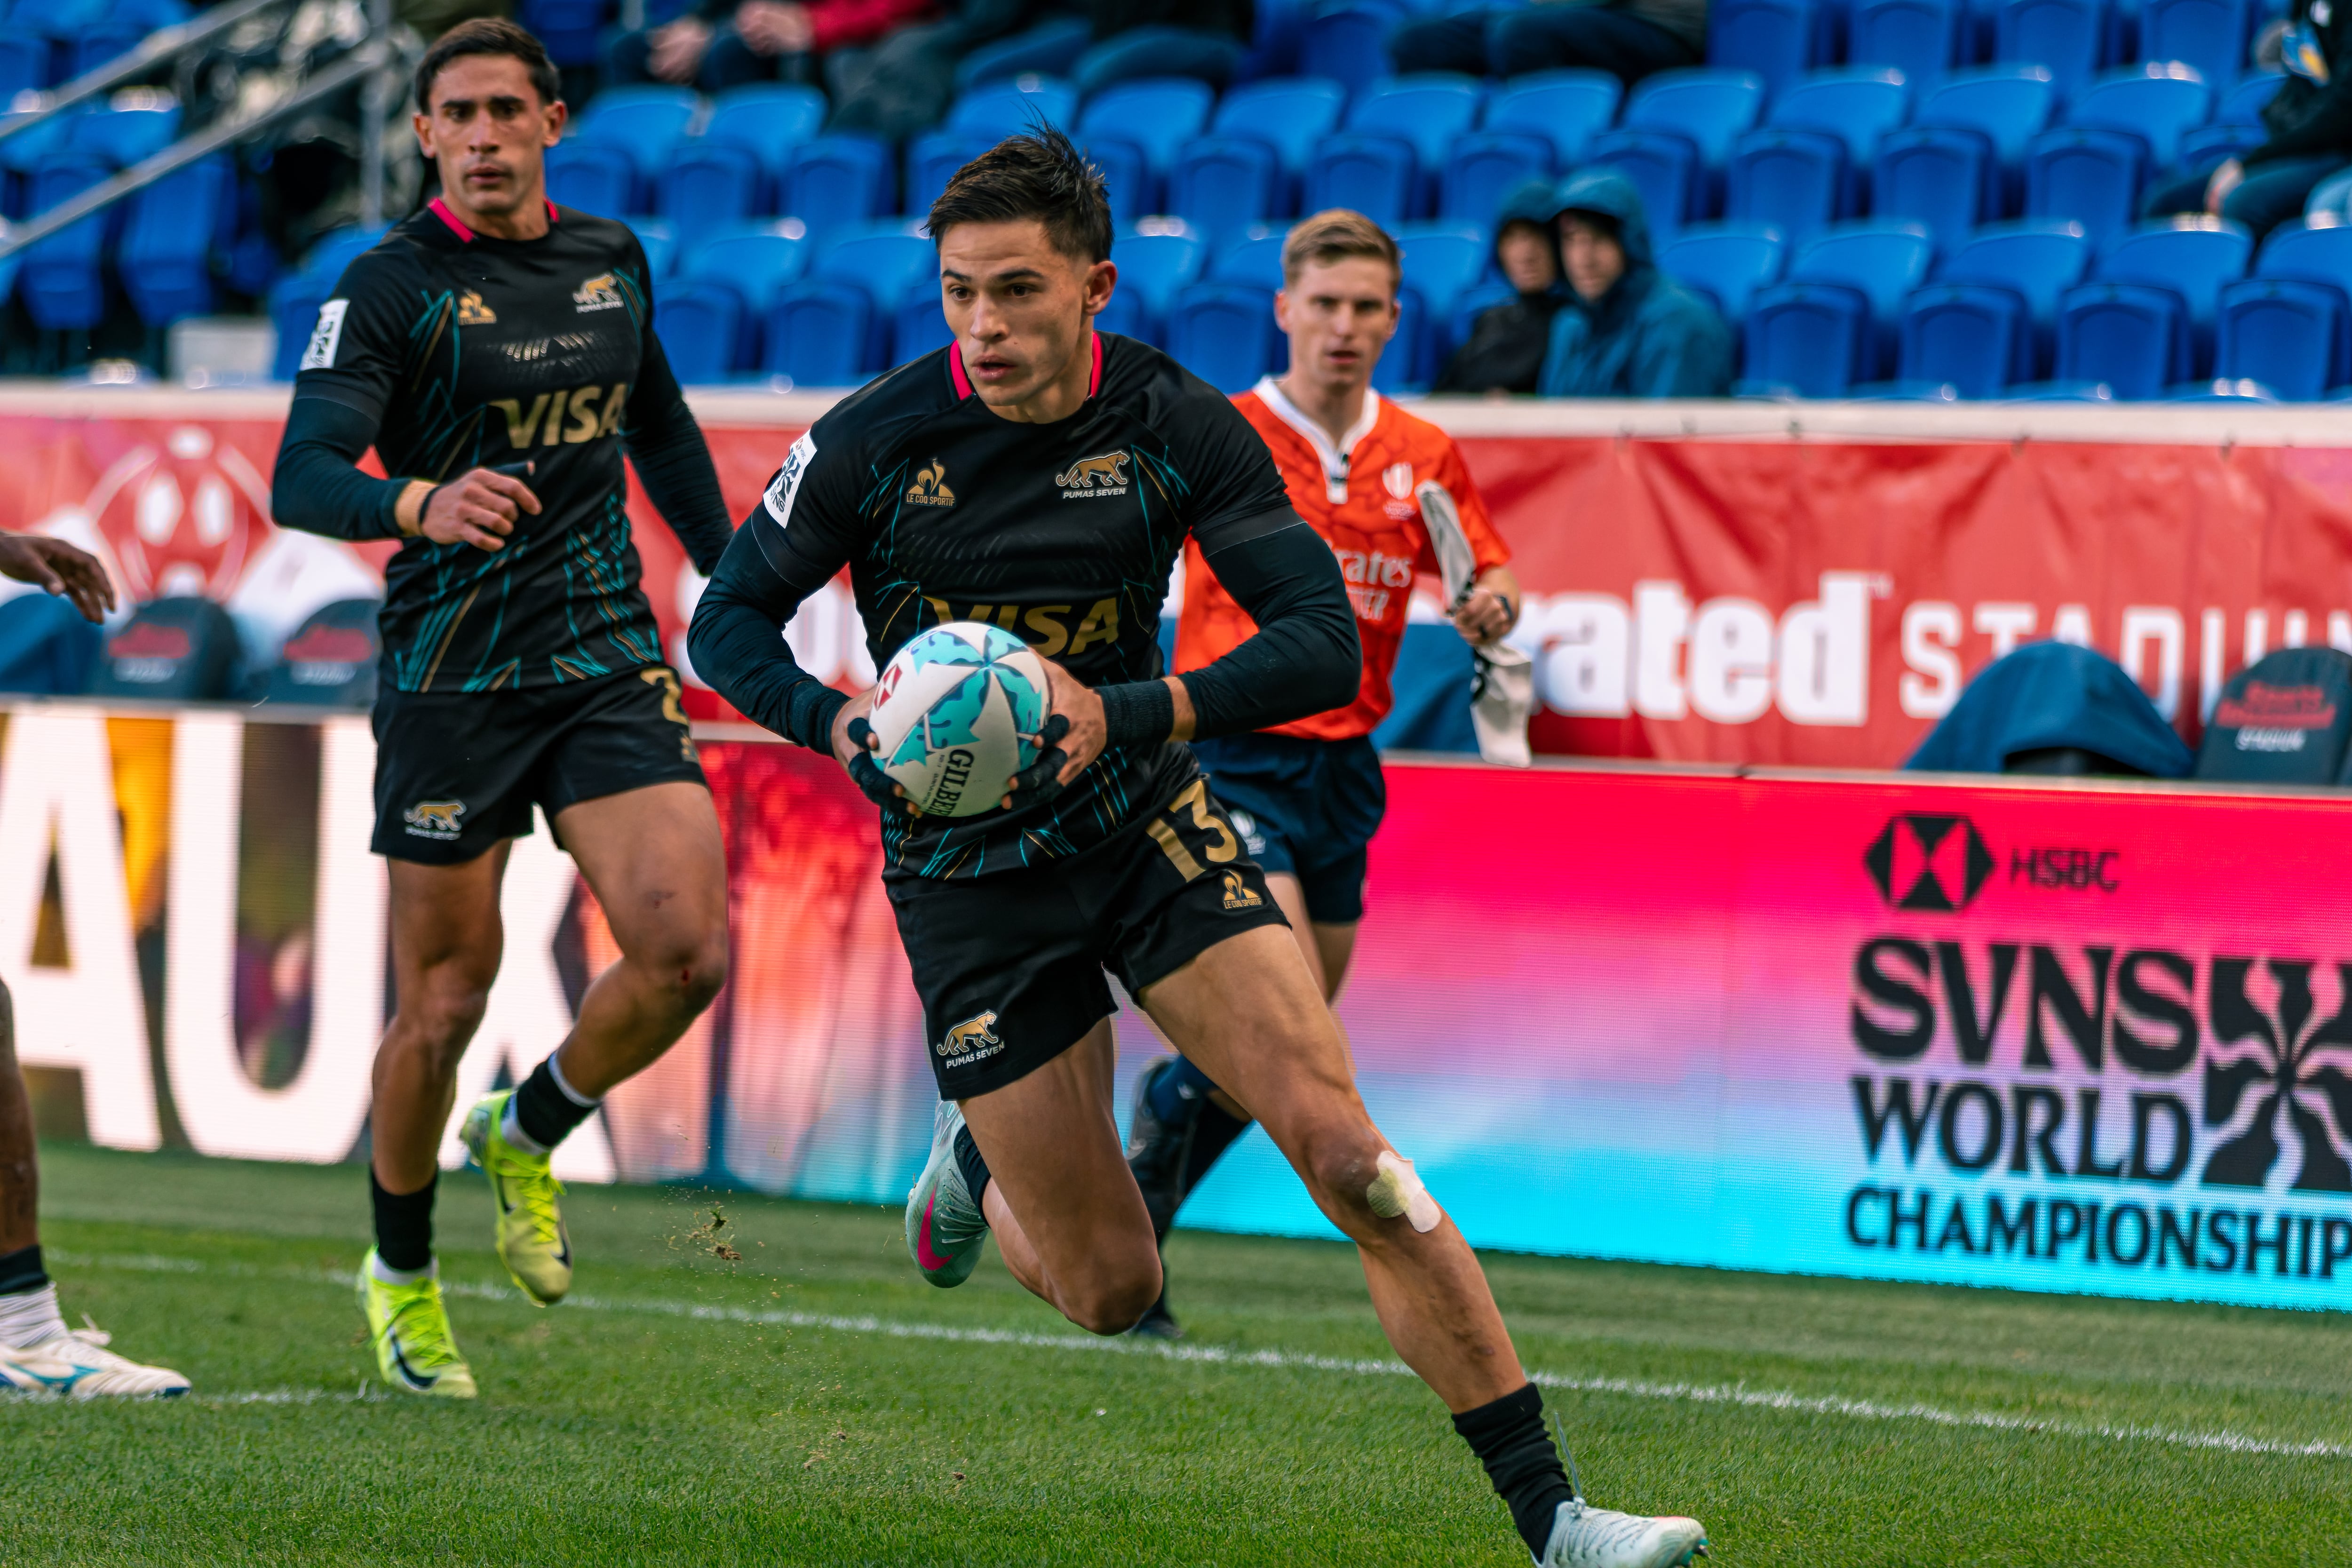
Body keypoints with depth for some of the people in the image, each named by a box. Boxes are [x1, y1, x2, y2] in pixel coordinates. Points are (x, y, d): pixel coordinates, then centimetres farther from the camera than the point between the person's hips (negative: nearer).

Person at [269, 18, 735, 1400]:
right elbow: (303, 477, -19)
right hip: (453, 678, -4)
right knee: (447, 1000, 0)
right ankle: (401, 1274, 23)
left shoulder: (612, 259, 9)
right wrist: (419, 504, -38)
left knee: (687, 952, -12)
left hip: (610, 657, 4)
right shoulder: (392, 288, -7)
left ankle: (529, 1136, 17)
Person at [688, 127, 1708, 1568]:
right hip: (969, 877, -1)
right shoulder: (878, 438, -12)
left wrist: (1130, 714, -31)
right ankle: (977, 1163, 37)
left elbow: (1325, 643, -17)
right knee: (1111, 1292, 0)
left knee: (1348, 1153, -17)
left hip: (1146, 823, 1)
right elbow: (729, 623, -3)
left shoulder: (1178, 427, -11)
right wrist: (842, 724, -23)